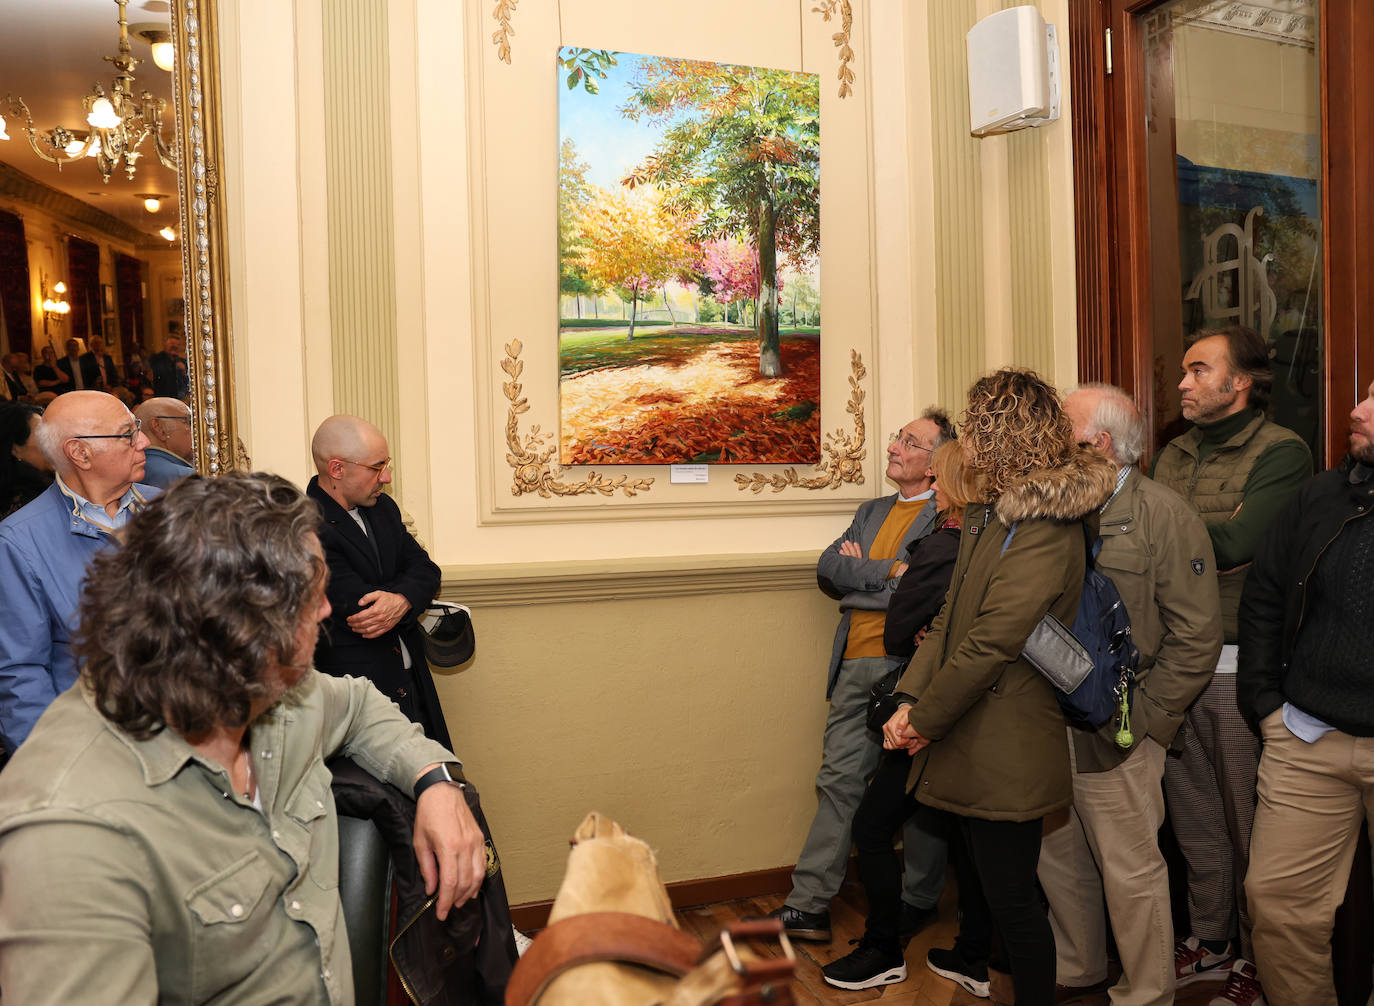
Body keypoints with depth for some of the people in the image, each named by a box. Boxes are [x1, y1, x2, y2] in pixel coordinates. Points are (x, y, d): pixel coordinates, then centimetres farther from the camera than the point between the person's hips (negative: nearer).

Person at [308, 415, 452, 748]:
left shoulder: (382, 507, 11)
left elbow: (424, 570, 4)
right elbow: (359, 603, -21)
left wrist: (400, 601, -18)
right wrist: (413, 598, -6)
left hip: (412, 683, 7)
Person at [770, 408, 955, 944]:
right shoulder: (872, 511, 19)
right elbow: (828, 570, 7)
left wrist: (859, 575, -9)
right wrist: (888, 571, -6)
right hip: (856, 665, 6)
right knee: (838, 780, 8)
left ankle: (919, 899, 26)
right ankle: (808, 905, 14)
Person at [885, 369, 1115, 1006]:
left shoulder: (1044, 529, -21)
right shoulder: (989, 514, 11)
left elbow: (992, 642, -25)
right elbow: (950, 616, 7)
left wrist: (926, 719, -16)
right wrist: (909, 701, -3)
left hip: (1008, 745, -10)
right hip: (974, 735, 10)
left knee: (1011, 893, 3)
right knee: (977, 861, 29)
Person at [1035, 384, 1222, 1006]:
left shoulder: (1165, 516, -8)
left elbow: (1196, 636, -11)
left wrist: (1142, 721, -11)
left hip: (1114, 737, -6)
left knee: (1130, 872, 6)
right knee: (1059, 860, 18)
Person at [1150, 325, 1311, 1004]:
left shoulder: (1281, 452, -6)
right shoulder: (1174, 455, 14)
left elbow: (1237, 542, -19)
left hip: (1240, 667, -6)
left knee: (1249, 822, 6)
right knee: (1193, 817, 15)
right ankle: (1211, 940, 31)